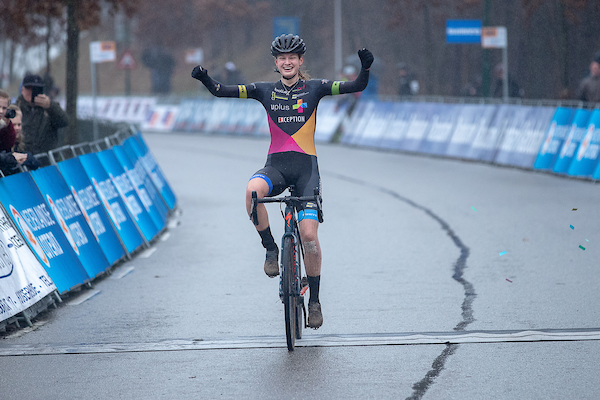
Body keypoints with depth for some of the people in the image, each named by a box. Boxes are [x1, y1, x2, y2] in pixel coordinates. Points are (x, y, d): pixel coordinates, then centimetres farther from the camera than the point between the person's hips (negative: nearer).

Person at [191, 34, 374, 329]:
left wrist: (365, 67, -25)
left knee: (309, 234, -12)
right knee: (253, 190, -35)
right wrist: (205, 79, -17)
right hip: (276, 165, 1)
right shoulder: (265, 91, 8)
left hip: (306, 166, -1)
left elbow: (357, 87, -5)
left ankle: (314, 299, 6)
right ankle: (270, 249, -14)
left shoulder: (314, 88, 4)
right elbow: (221, 91, 2)